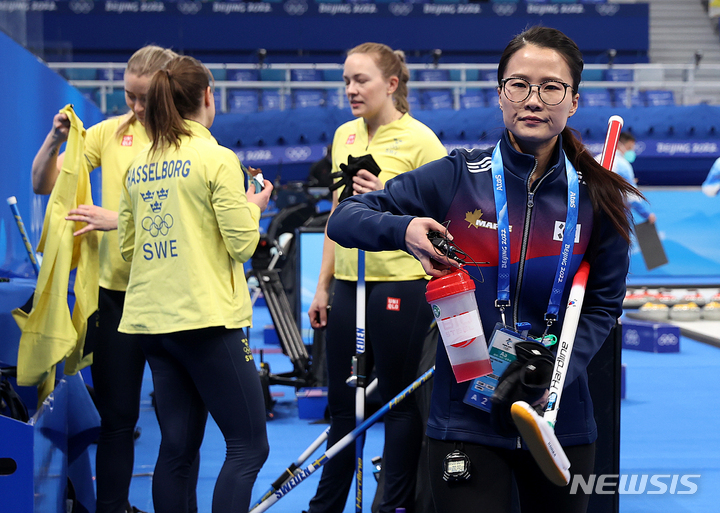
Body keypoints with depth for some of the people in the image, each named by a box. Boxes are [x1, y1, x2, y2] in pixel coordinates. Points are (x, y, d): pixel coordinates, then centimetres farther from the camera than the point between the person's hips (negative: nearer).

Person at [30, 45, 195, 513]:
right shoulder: (112, 132, 5)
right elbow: (43, 184, 7)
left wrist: (119, 221, -26)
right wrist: (56, 139, -11)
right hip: (116, 290, 3)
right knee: (115, 415, 8)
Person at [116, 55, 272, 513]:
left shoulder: (138, 167, 11)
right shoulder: (217, 158, -8)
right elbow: (243, 243, -11)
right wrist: (254, 206, 7)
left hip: (151, 320, 7)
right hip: (206, 318, -7)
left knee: (177, 448, 10)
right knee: (248, 445, -3)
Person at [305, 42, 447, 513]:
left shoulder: (419, 140, -9)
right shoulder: (344, 135, 11)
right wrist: (323, 285, 15)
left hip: (401, 285, -6)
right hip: (349, 285, 6)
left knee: (400, 402, 3)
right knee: (342, 403, 13)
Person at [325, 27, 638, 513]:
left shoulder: (599, 196, 1)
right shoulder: (457, 177, -4)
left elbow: (603, 306, 3)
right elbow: (344, 219, 0)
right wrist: (403, 229, -22)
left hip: (561, 422, 2)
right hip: (466, 420, -2)